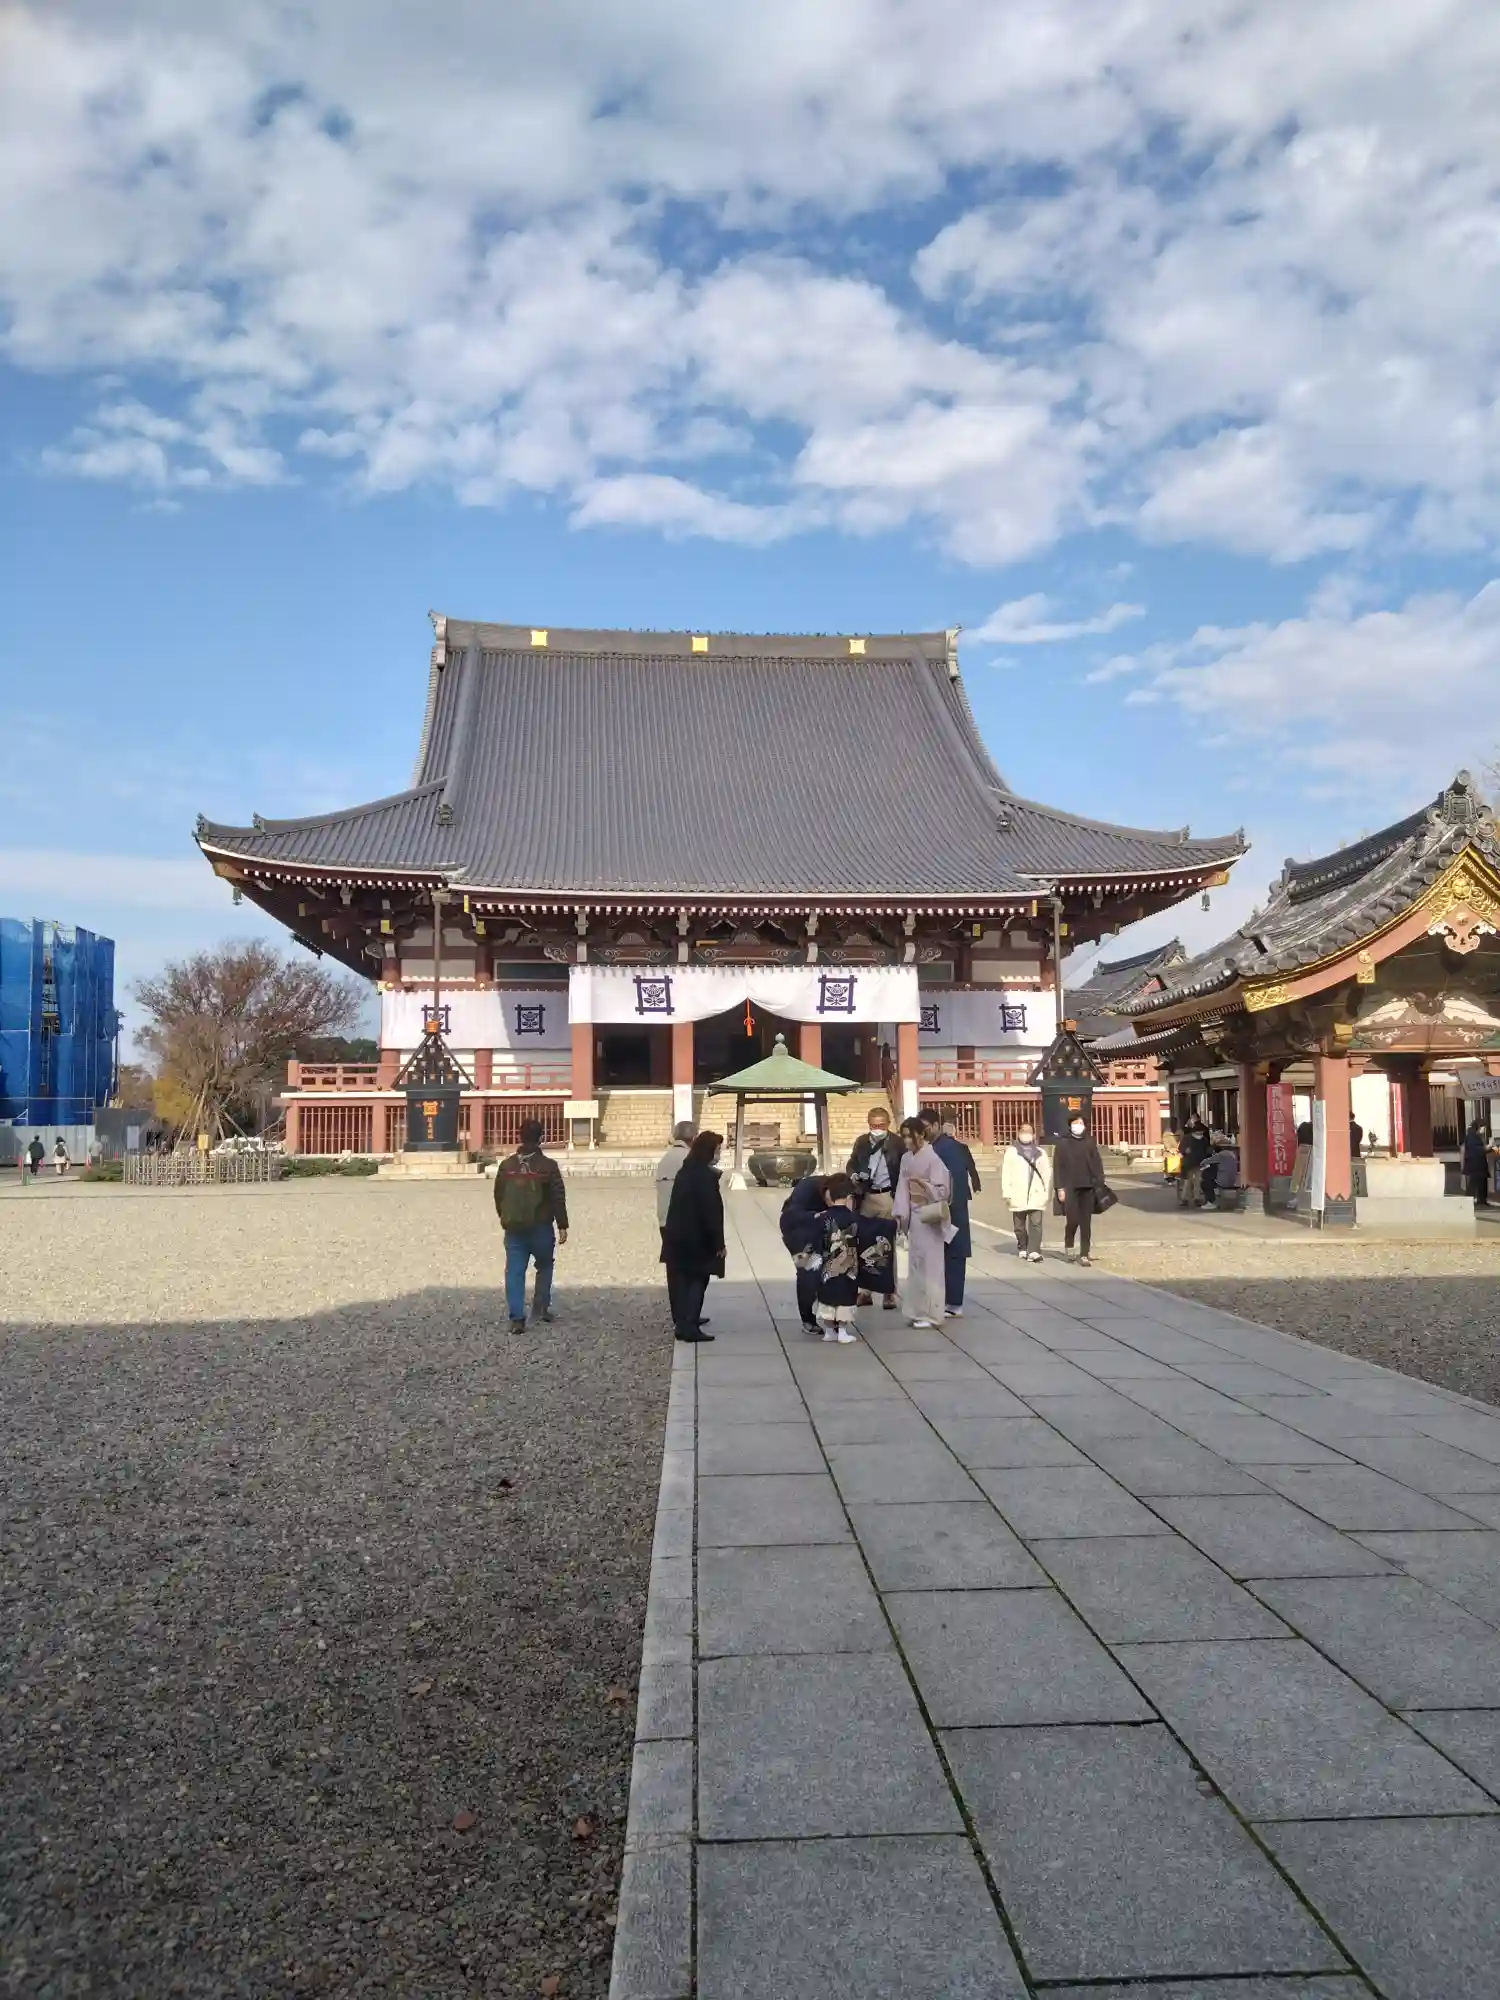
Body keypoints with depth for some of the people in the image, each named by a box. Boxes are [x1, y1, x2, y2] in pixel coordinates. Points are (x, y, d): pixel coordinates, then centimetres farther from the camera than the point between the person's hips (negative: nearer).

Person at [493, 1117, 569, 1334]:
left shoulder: (506, 1166, 3)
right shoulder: (549, 1166, -7)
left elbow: (498, 1196, 12)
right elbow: (558, 1199, -8)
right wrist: (562, 1226, -2)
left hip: (513, 1228, 2)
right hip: (541, 1227, -2)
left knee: (514, 1272, 1)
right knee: (544, 1266, 20)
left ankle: (517, 1318, -6)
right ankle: (541, 1307, 18)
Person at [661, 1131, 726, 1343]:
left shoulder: (685, 1171, 10)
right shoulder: (706, 1176, -17)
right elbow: (711, 1212, -19)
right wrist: (719, 1243, -14)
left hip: (678, 1235, 8)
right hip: (697, 1238, -8)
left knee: (683, 1279, 14)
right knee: (698, 1280, -1)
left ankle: (683, 1322, 21)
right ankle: (689, 1327, -5)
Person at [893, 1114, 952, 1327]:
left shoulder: (932, 1158, -14)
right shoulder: (906, 1158, 6)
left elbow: (941, 1190, -14)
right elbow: (902, 1187, 4)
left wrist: (922, 1184, -22)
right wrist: (900, 1213, -3)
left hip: (929, 1216, -7)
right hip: (914, 1215, 7)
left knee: (929, 1265, -2)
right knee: (916, 1264, 11)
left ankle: (929, 1313, 5)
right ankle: (918, 1311, 19)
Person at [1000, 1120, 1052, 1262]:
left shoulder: (1041, 1152, 13)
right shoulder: (1011, 1152, 6)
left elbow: (1047, 1173, 9)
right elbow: (1006, 1173, 0)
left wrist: (1047, 1192, 1)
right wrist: (1007, 1192, -8)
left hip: (1036, 1195, 0)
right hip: (1018, 1196, 0)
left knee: (1036, 1223, -12)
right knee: (1019, 1225, 9)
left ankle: (1034, 1251, -17)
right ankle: (1022, 1248, 27)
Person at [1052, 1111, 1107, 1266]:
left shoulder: (1090, 1142, 7)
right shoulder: (1063, 1143, 1)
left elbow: (1097, 1165, 8)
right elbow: (1058, 1166, -1)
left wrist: (1099, 1185, 1)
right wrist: (1060, 1188, -7)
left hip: (1088, 1188, 3)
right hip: (1070, 1188, -2)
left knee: (1086, 1222, 3)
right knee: (1073, 1219, -10)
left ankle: (1084, 1254, 10)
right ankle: (1068, 1245, 18)